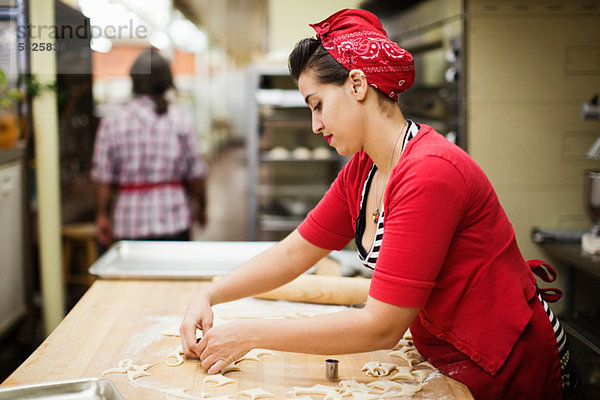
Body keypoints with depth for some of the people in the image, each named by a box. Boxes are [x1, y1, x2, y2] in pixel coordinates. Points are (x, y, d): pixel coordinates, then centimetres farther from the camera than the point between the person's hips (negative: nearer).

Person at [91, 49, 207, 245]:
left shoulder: (111, 122, 0)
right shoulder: (181, 120, -1)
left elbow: (103, 177, -2)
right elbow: (195, 173, 1)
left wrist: (102, 215, 6)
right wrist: (201, 206, 15)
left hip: (129, 222, 1)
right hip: (173, 221, 0)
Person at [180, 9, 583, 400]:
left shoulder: (429, 174, -27)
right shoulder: (361, 172, 0)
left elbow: (382, 327, -27)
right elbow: (294, 253, 8)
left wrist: (251, 334, -22)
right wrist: (208, 296, -4)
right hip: (443, 361, 7)